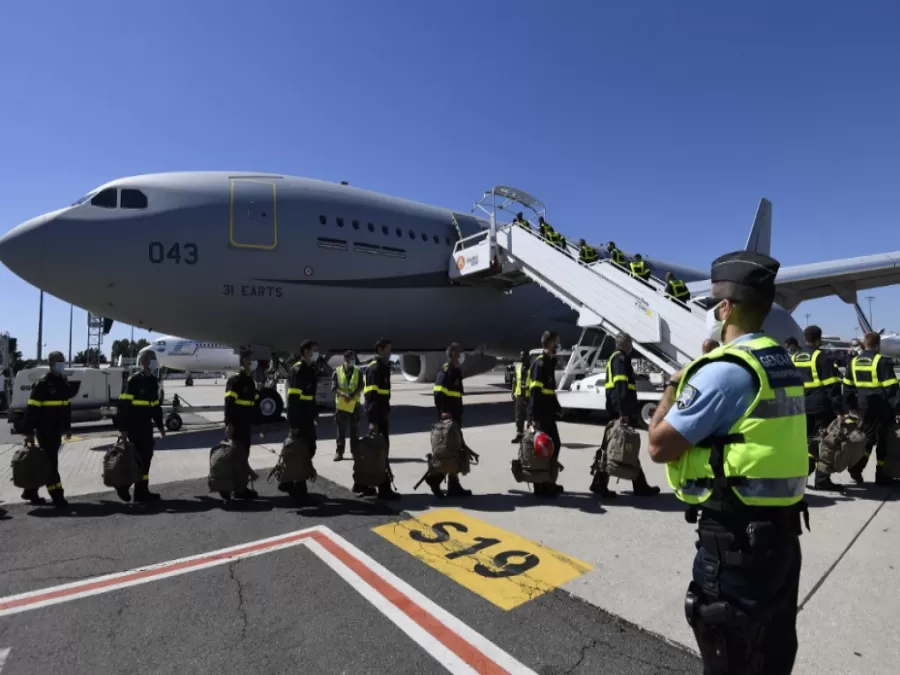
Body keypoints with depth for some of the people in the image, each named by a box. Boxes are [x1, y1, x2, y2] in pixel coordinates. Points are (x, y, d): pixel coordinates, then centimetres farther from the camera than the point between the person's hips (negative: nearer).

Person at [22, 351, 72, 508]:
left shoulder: (63, 383, 12)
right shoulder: (42, 383, -13)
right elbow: (32, 409, -15)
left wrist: (67, 427, 19)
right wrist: (29, 431, -17)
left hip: (56, 430, 8)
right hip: (44, 430, -7)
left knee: (44, 461, 15)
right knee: (50, 462, -5)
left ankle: (30, 491, 28)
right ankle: (57, 496, -1)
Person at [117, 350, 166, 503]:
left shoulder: (153, 381, 12)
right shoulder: (134, 380, -13)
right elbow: (123, 405, -16)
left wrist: (160, 425, 18)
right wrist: (123, 428, -19)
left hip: (146, 426, 8)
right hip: (134, 426, -8)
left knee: (146, 456, 9)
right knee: (139, 458, -5)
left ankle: (142, 490, 17)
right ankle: (123, 485, 14)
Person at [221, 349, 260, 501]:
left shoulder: (251, 381, 16)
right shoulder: (235, 380, -10)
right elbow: (229, 403, -18)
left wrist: (254, 422, 18)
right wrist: (228, 423, -24)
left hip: (246, 425, 8)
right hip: (236, 426, -8)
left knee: (243, 456, 11)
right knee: (236, 456, -6)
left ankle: (241, 487, 19)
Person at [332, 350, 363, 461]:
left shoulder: (358, 372, 7)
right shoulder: (337, 371, 3)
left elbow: (360, 387, 0)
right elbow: (334, 387, -4)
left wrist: (352, 396, -17)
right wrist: (343, 394, -22)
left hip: (354, 404, 1)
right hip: (341, 404, -1)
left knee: (354, 429, 6)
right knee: (340, 429, 3)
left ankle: (355, 451, 15)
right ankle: (339, 452, 11)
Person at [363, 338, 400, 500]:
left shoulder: (382, 367, 17)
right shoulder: (375, 368, -13)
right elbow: (372, 396, -21)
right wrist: (373, 420, -25)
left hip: (381, 414, 10)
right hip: (376, 415, -10)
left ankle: (362, 484, 24)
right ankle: (384, 489, 1)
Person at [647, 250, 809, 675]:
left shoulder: (723, 370, -22)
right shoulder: (781, 362, 7)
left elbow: (660, 445, -20)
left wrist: (673, 386, -6)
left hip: (735, 536, -9)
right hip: (780, 528, 9)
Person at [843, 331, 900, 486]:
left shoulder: (854, 361, 7)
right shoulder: (882, 361, -12)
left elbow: (848, 387, 11)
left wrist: (852, 406, 18)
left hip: (864, 406, 5)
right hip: (881, 407, -5)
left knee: (868, 437, 16)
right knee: (882, 439, 4)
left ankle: (856, 467, 5)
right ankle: (880, 475, 11)